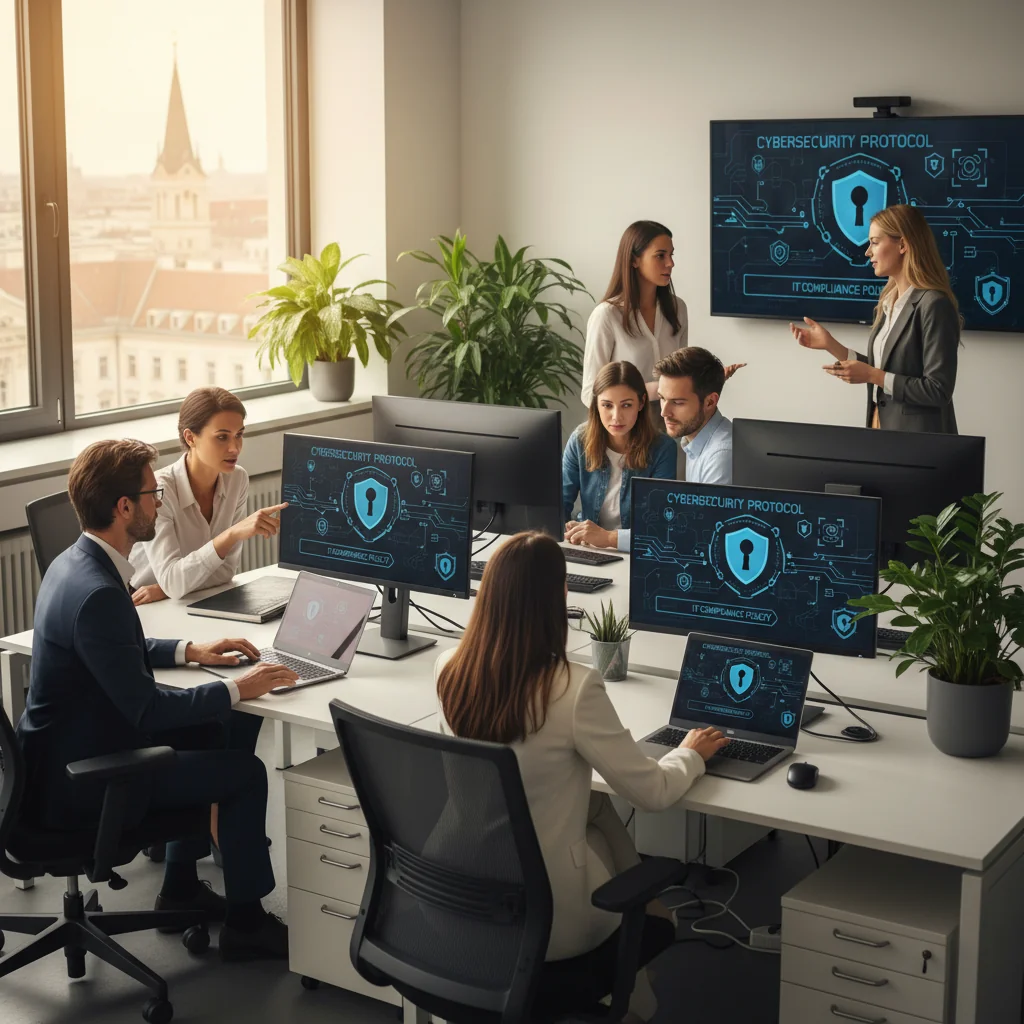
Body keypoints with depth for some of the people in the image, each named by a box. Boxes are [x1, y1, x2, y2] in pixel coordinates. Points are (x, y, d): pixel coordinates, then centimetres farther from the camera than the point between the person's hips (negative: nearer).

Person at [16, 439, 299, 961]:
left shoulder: (74, 563, 3)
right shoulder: (96, 593, -29)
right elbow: (145, 708, -26)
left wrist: (188, 650, 10)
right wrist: (236, 690, -16)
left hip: (66, 752, 10)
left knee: (210, 735, 22)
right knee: (245, 771, -3)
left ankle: (180, 884, 32)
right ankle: (245, 924, 12)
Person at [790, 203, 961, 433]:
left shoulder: (933, 305, -17)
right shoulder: (890, 301, 8)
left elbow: (939, 391, -20)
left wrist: (872, 376, -21)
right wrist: (830, 345, 6)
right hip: (884, 427, 8)